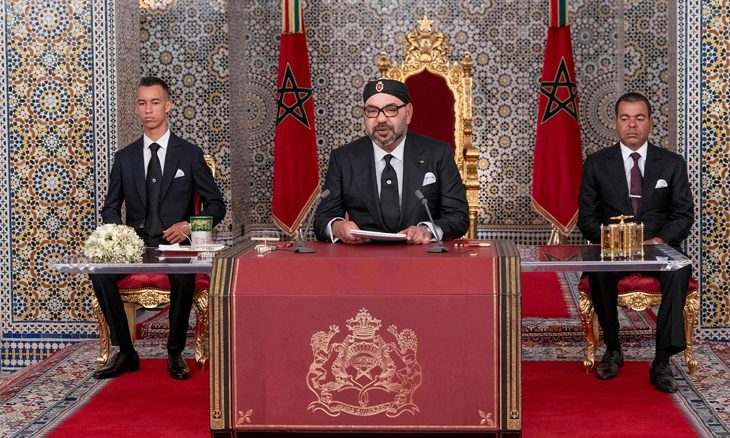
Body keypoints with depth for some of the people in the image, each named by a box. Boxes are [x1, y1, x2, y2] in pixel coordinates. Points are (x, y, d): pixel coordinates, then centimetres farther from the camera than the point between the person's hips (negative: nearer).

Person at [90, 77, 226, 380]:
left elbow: (216, 205, 6)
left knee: (184, 275, -37)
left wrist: (188, 225, -13)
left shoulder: (189, 154, 5)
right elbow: (110, 208, 16)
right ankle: (125, 352, -15)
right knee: (98, 270, -27)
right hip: (135, 243, 3)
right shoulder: (125, 158, 12)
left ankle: (175, 354, -17)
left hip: (176, 244, -3)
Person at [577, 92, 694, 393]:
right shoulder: (597, 164, 8)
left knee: (680, 271, -34)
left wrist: (660, 239, -15)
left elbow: (684, 214, 6)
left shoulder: (672, 164, 9)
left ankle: (662, 362, -30)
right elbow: (587, 218, 6)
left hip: (657, 247, 0)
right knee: (598, 272, -34)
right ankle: (612, 350, -12)